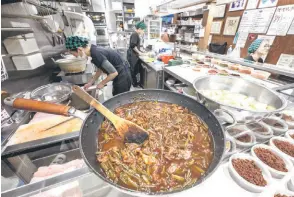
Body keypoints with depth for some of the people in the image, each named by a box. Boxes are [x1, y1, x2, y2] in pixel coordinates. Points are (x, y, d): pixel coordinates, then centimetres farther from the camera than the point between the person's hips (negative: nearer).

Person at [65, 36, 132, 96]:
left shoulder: (96, 54, -25)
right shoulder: (94, 50, 2)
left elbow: (114, 73, -25)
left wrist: (102, 83, -11)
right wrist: (90, 82, 12)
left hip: (122, 77, -9)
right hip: (120, 76, 9)